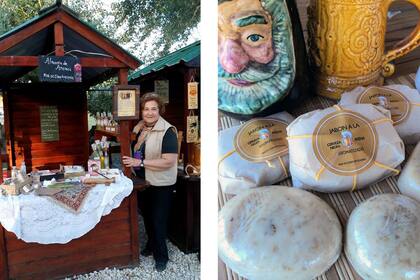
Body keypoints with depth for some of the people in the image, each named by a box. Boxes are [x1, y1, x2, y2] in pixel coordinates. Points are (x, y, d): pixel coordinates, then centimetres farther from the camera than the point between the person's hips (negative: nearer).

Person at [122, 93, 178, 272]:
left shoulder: (167, 131, -20)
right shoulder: (139, 128, 3)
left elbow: (169, 161, -28)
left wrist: (140, 162, -27)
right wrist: (130, 163, 3)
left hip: (161, 184, -7)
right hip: (143, 181, 7)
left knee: (158, 220, 6)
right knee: (147, 216, 22)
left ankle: (161, 256, 26)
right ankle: (151, 245, 45)